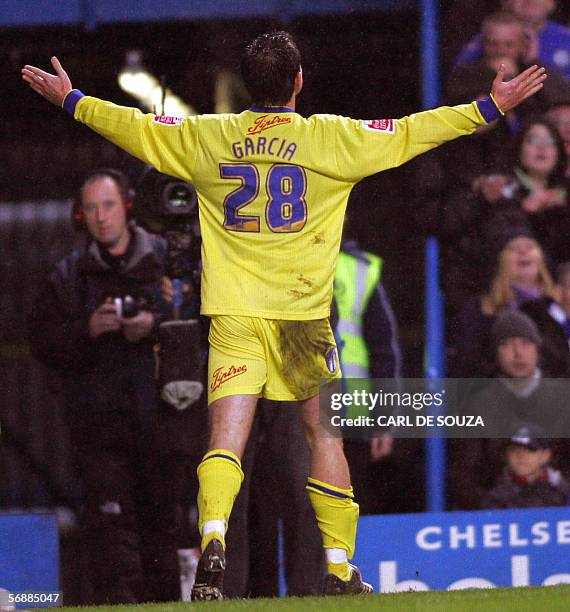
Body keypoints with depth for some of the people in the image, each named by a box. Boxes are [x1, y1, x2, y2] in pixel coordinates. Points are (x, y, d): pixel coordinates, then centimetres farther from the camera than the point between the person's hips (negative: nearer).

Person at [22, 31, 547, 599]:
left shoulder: (204, 138, 5)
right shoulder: (331, 138, -1)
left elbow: (135, 126, 16)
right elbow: (409, 133, 1)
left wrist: (70, 98, 32)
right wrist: (492, 105, 9)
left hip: (233, 314, 1)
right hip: (302, 312, -1)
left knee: (226, 435, -7)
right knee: (325, 434, 12)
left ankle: (213, 536, -33)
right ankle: (339, 568, 14)